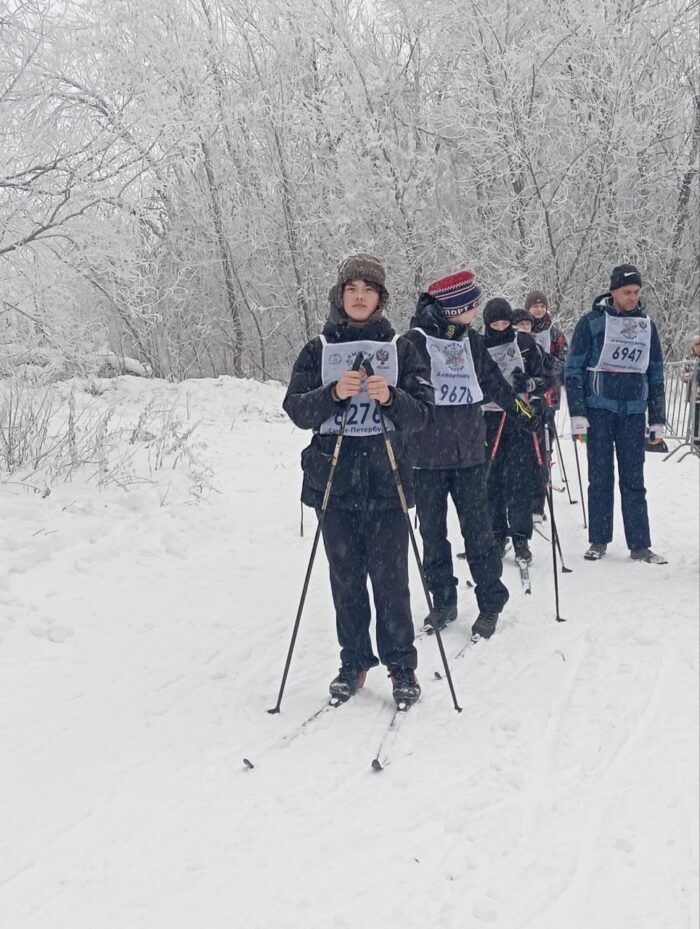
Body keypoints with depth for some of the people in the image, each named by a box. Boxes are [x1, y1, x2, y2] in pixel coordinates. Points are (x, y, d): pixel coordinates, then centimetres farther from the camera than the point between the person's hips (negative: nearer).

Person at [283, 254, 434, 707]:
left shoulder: (402, 348, 7)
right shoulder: (318, 349, 8)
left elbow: (424, 412, 2)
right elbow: (297, 410, 0)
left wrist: (391, 398, -18)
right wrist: (333, 393, -18)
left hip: (387, 480, -1)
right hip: (333, 478, 1)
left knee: (390, 577, -3)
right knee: (346, 577, 6)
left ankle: (402, 665, 10)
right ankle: (354, 661, 19)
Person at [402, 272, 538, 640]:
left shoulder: (471, 341, 9)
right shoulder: (415, 342, -7)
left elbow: (493, 381, 23)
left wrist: (520, 410, 30)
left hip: (469, 451, 3)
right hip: (427, 454, -3)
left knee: (478, 529, 2)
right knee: (433, 531, 8)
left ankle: (491, 602, 12)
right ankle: (443, 599, 21)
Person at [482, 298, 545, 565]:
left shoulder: (524, 342, 4)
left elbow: (542, 377, 9)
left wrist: (528, 383, -12)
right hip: (490, 420, 1)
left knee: (520, 479, -5)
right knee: (491, 479, 0)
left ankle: (520, 537, 1)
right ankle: (497, 535, 12)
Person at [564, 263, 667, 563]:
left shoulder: (646, 326, 11)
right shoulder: (591, 322, -1)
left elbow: (656, 373, 16)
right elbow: (573, 369, -2)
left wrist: (658, 419, 12)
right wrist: (577, 414, -9)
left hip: (634, 413, 3)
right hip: (599, 409, -3)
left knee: (634, 480, 3)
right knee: (600, 478, 2)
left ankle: (639, 545, 7)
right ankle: (598, 541, 11)